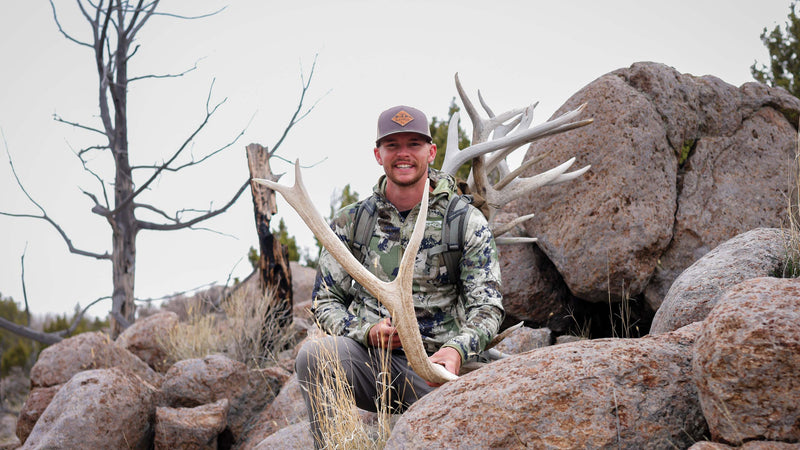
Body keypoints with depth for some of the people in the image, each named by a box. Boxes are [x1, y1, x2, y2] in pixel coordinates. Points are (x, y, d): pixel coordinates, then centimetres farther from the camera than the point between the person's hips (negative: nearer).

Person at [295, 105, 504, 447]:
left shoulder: (468, 223, 4)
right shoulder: (350, 222, 9)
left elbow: (487, 307, 0)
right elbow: (325, 302, 10)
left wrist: (456, 349, -23)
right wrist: (367, 332, -12)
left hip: (433, 366, -1)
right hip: (367, 358, 2)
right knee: (315, 352, -31)